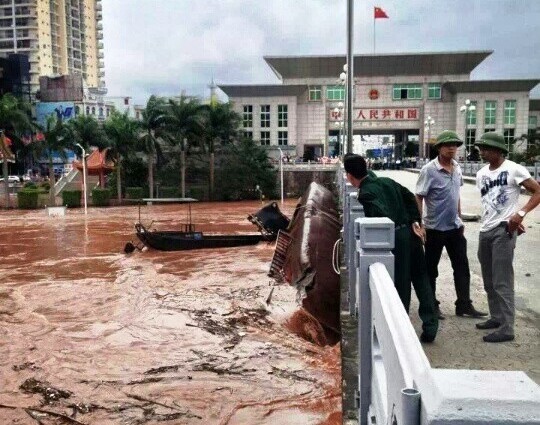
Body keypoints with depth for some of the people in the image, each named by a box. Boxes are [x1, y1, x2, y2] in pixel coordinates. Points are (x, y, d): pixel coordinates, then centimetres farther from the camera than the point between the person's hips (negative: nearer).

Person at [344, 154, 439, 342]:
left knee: (400, 285, 6)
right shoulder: (387, 181, 12)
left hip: (396, 237, -7)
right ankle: (430, 327, 18)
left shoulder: (365, 194, -12)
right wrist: (415, 222, 7)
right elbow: (410, 198, 12)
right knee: (422, 280, 14)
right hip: (411, 233, 7)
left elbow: (382, 214, -25)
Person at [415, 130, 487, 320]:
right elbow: (418, 198, -15)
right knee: (431, 269, 7)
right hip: (435, 228, -6)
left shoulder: (457, 169, 5)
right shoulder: (429, 170, -15)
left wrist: (459, 218, 16)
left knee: (462, 267, 9)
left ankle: (464, 305, 21)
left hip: (454, 227, 6)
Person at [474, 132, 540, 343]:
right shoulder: (481, 174, 11)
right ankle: (496, 317, 28)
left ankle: (507, 328, -3)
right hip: (485, 230, 7)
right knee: (489, 281, 14)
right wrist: (513, 218, 1)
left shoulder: (514, 169, -8)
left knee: (502, 281, -8)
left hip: (504, 230, -7)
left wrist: (520, 213, -24)